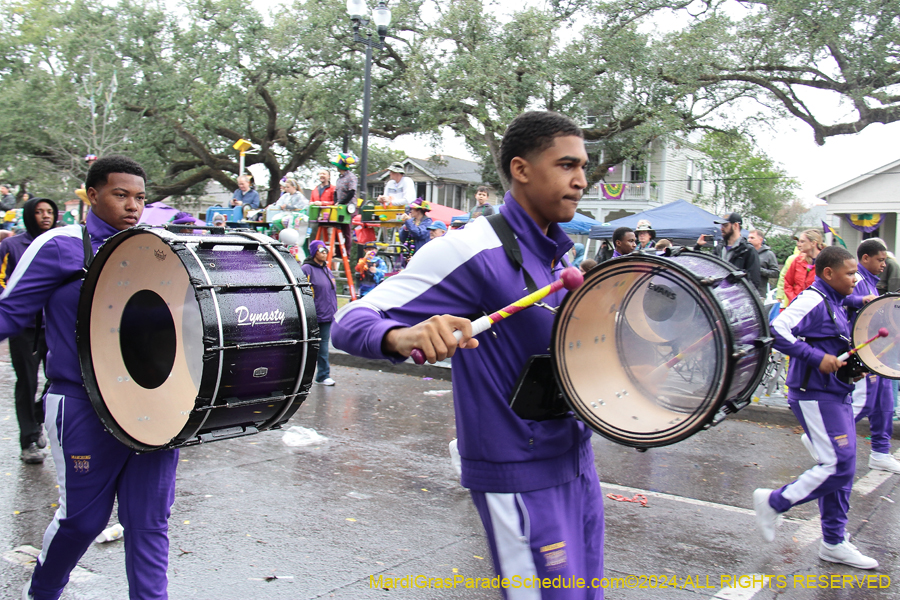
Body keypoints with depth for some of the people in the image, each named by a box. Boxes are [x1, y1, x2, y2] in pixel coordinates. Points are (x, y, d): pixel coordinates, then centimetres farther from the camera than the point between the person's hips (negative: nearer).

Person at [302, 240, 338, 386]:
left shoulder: (327, 270, 17)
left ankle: (323, 376, 14)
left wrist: (334, 311, 20)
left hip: (327, 316, 7)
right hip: (313, 317, -7)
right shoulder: (307, 269, -8)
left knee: (324, 344, 10)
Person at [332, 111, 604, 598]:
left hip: (575, 461, 9)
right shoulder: (474, 251, -19)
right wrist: (403, 337, -44)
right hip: (519, 478, -8)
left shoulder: (557, 254, 8)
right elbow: (351, 322, -23)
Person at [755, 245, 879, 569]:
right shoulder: (813, 300, -14)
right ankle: (773, 502, 4)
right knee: (838, 465, -12)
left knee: (842, 468, 11)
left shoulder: (834, 304, 17)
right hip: (815, 394, -10)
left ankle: (834, 543, 19)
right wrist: (817, 358, -25)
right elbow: (777, 331, -26)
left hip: (835, 394, 10)